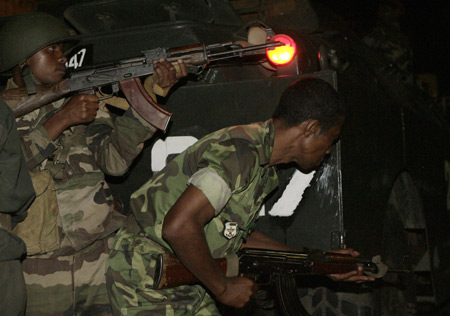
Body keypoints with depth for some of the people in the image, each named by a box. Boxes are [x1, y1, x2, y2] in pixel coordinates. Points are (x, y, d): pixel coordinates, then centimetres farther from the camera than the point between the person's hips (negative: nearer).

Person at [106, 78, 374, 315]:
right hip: (145, 282, -9)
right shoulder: (239, 152, -24)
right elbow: (178, 227, -32)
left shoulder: (263, 170, 8)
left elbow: (238, 236, 16)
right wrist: (223, 288, -19)